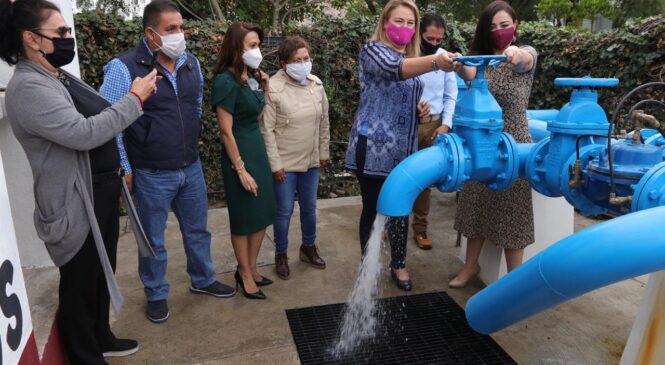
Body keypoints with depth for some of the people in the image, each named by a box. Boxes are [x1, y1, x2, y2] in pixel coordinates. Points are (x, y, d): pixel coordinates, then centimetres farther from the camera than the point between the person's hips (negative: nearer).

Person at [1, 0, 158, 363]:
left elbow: (100, 120, 19)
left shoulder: (60, 77, 11)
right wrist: (134, 98, -22)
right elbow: (84, 133, -28)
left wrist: (133, 98, 4)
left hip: (102, 193, 10)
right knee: (80, 284, 7)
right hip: (76, 204, -10)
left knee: (101, 274, 23)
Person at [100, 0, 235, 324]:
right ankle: (156, 295, 33)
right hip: (152, 175, -5)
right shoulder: (124, 68, -16)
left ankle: (203, 280, 41)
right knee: (153, 240, 12)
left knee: (197, 230, 19)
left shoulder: (191, 63, 2)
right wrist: (123, 169, -11)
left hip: (192, 168, 5)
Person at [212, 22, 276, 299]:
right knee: (244, 218, 6)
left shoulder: (252, 76, 7)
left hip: (258, 148, 8)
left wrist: (266, 87, 6)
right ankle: (245, 275, 25)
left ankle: (250, 268, 32)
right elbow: (226, 131, -17)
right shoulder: (226, 81, -16)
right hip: (240, 152, -8)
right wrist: (241, 170, -17)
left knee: (263, 214, 14)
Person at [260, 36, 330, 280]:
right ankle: (281, 255, 26)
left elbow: (324, 122, 8)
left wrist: (324, 152, 10)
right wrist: (275, 164, -14)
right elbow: (267, 130, -14)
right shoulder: (273, 88, -15)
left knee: (309, 208, 17)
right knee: (284, 212, 6)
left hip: (311, 161, 5)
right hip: (285, 163, -4)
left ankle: (308, 247, 38)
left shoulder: (316, 84, 0)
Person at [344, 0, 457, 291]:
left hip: (403, 149, 7)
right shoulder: (373, 50, -6)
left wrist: (421, 109, 4)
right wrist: (435, 61, -47)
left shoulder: (414, 60, 17)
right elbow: (395, 69, -29)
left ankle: (398, 264, 31)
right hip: (374, 147, -6)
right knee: (372, 209, 3)